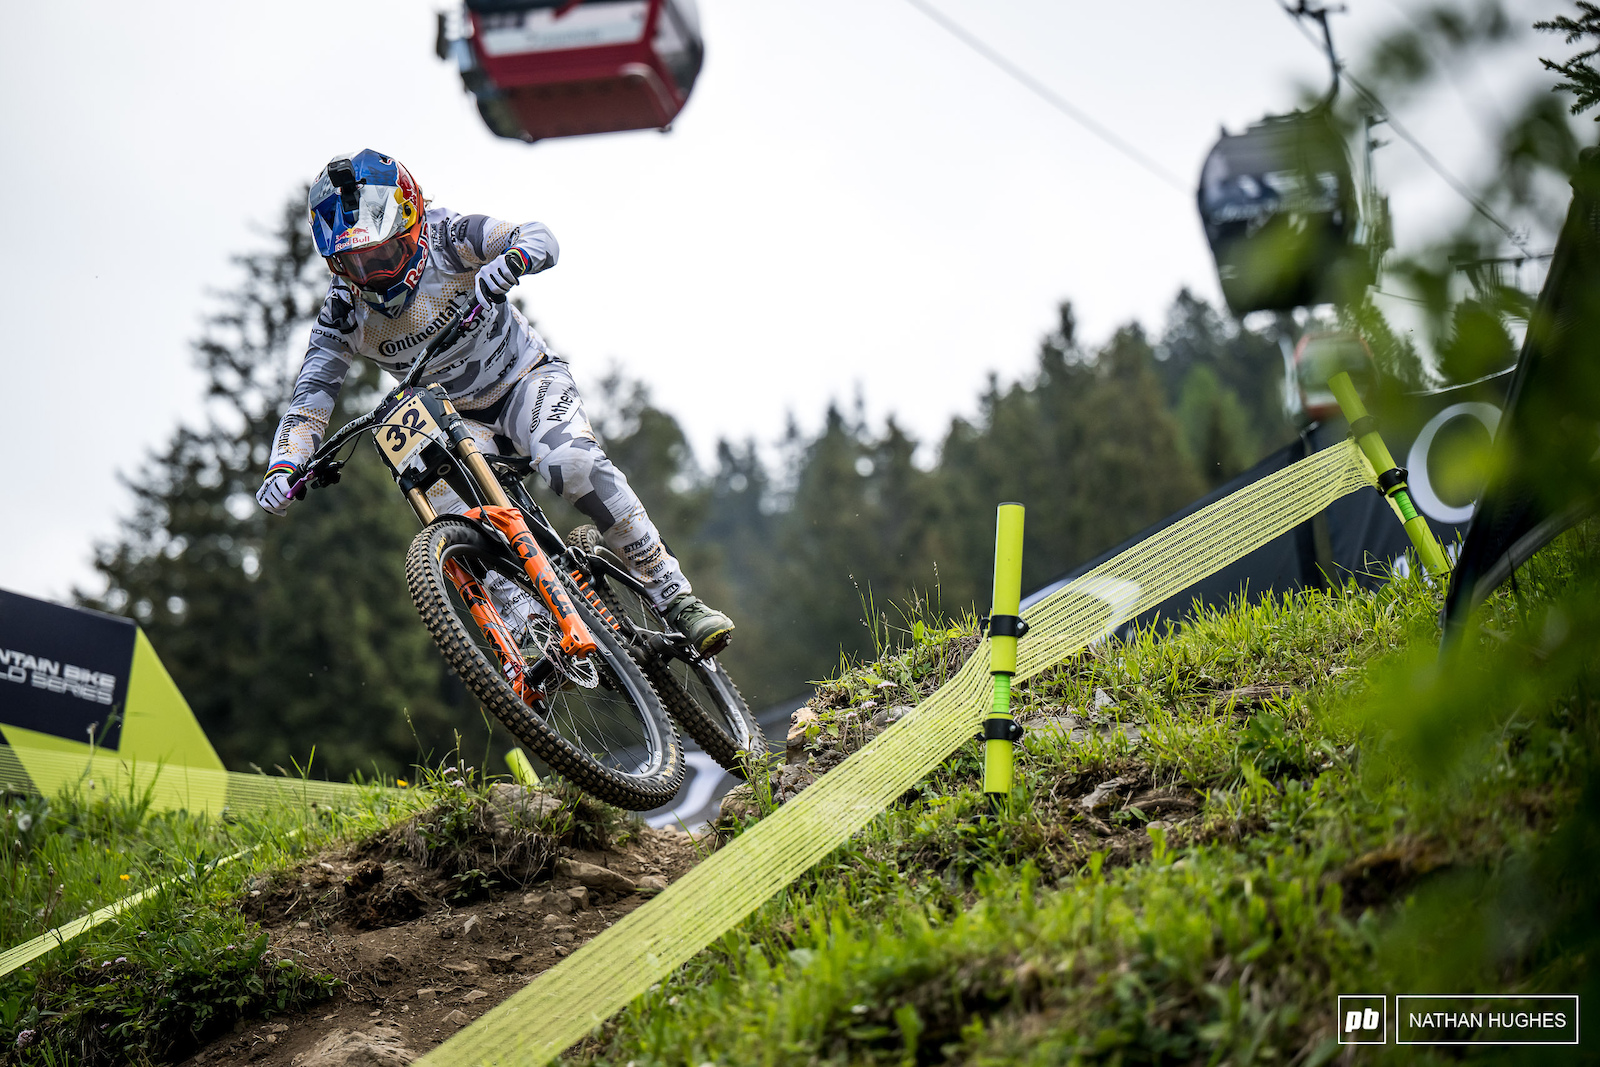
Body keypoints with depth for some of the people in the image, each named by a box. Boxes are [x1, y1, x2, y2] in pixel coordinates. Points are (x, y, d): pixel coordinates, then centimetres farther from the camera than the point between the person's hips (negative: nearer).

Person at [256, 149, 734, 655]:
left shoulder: (446, 238, -19)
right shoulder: (344, 313, -13)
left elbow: (540, 239, -29)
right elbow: (308, 402, -14)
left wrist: (505, 265, -53)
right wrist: (284, 465, -32)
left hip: (527, 378, -3)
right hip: (461, 420, 3)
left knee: (573, 465, -31)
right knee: (452, 511, -26)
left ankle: (675, 598, -25)